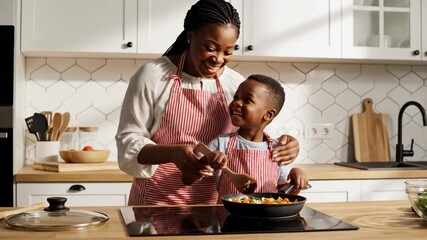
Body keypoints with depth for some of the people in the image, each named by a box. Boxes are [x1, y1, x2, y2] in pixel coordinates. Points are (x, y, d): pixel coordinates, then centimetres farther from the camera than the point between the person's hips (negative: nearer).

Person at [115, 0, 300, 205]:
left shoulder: (237, 84, 4)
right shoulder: (152, 75, -6)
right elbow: (128, 142, -7)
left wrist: (280, 147, -12)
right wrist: (173, 153, -25)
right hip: (156, 202, -3)